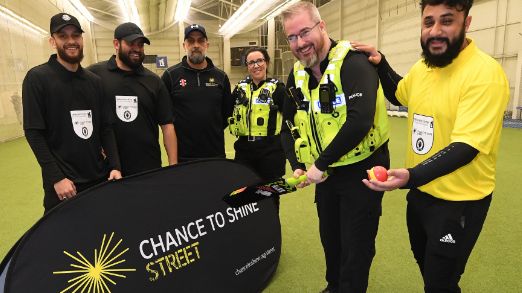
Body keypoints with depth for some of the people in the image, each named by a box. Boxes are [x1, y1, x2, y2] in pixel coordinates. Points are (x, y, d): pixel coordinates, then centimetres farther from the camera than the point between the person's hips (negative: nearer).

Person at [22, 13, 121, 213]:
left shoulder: (94, 81, 10)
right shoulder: (37, 78, -5)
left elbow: (106, 127, 8)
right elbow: (34, 132, -10)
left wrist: (115, 165, -3)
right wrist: (56, 178, -15)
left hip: (100, 178, 4)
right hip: (62, 182, -4)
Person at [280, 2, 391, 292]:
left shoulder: (353, 62, -19)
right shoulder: (297, 74, 4)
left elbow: (360, 120, -31)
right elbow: (289, 124, 10)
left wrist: (320, 163, -25)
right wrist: (297, 164, -2)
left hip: (361, 169, -7)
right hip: (326, 172, 7)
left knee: (356, 246, 7)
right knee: (330, 237, 23)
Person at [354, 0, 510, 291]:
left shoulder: (485, 74, -23)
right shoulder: (421, 67, 0)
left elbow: (465, 147, -28)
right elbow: (398, 94, 21)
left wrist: (410, 177, -42)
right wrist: (380, 64, 4)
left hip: (459, 201, -7)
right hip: (421, 192, 7)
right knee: (425, 262, 28)